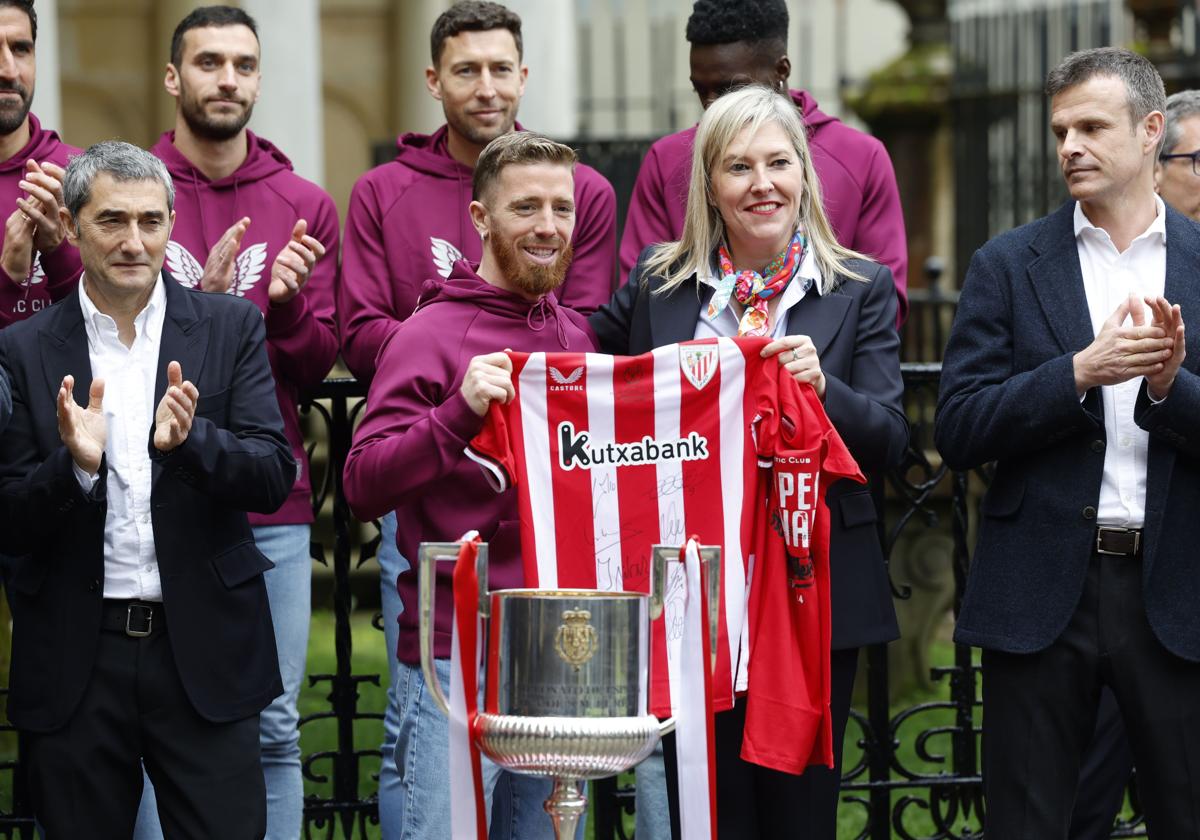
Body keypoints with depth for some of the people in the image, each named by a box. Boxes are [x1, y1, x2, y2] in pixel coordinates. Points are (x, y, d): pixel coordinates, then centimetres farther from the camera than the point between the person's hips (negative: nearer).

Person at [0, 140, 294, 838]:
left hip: (204, 650, 0)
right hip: (74, 660, 0)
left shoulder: (231, 328, 4)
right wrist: (74, 464, -19)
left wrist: (190, 440, -23)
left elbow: (274, 479, -4)